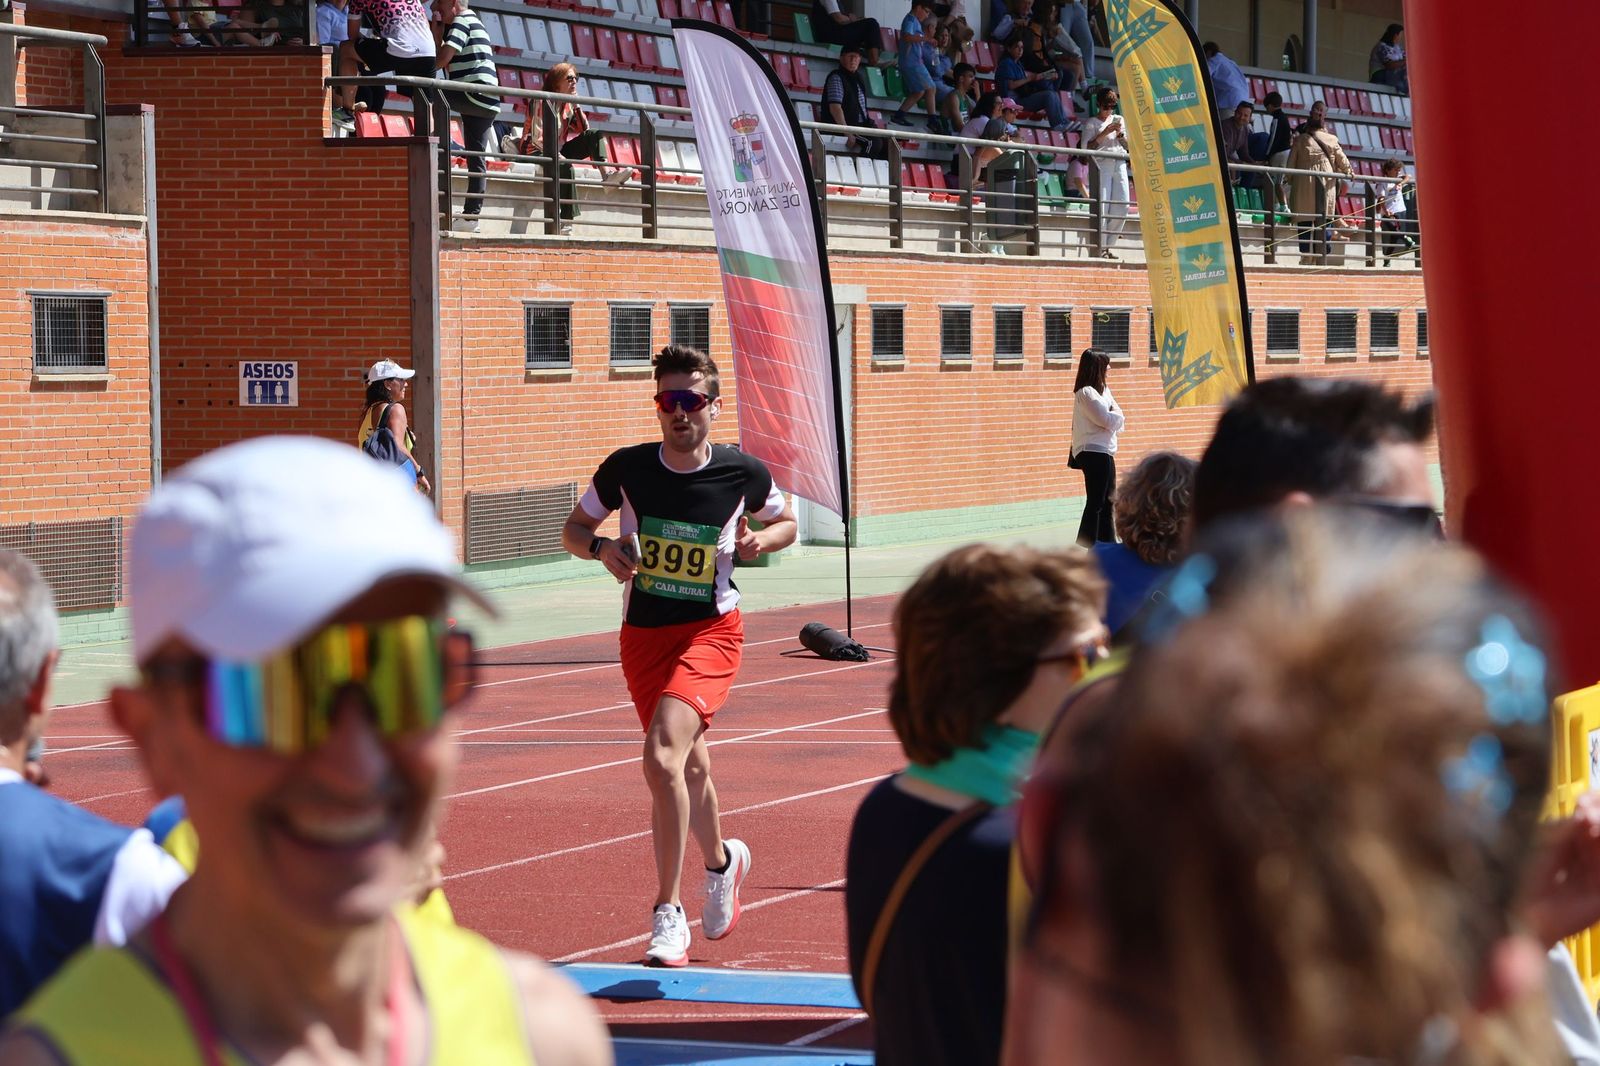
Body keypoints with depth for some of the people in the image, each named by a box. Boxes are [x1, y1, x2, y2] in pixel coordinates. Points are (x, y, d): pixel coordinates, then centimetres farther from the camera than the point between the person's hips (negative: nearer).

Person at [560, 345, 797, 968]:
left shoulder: (744, 473, -7)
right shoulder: (626, 468, -6)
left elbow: (786, 522, 12)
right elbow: (574, 528, 8)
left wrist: (760, 539, -10)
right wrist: (602, 548, -14)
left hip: (710, 633, -3)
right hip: (642, 636, 3)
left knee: (663, 757, -24)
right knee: (692, 767, 15)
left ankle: (668, 915, -16)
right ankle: (720, 862, 46)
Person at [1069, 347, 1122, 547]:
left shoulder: (1102, 390, 15)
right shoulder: (1087, 393, -16)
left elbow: (1118, 420, 11)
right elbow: (1107, 420, -18)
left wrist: (1113, 417, -10)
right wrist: (1116, 416, 1)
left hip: (1104, 453, 10)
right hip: (1094, 453, -10)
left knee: (1108, 501, 16)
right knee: (1095, 503, -10)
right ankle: (1084, 549, -10)